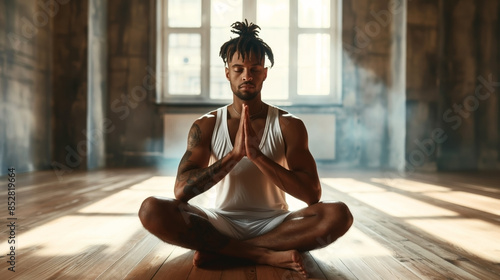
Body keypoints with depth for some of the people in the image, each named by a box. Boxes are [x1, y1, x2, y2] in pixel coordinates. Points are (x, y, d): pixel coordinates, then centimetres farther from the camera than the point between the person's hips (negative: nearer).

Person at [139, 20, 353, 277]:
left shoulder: (289, 125, -4)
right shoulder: (206, 126, -2)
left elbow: (312, 194, -15)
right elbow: (181, 190, -14)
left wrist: (256, 154, -25)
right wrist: (235, 154, -25)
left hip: (273, 223, 0)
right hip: (223, 223, 0)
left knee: (338, 215, -28)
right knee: (151, 210, -25)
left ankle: (219, 250, -21)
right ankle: (269, 255, -23)